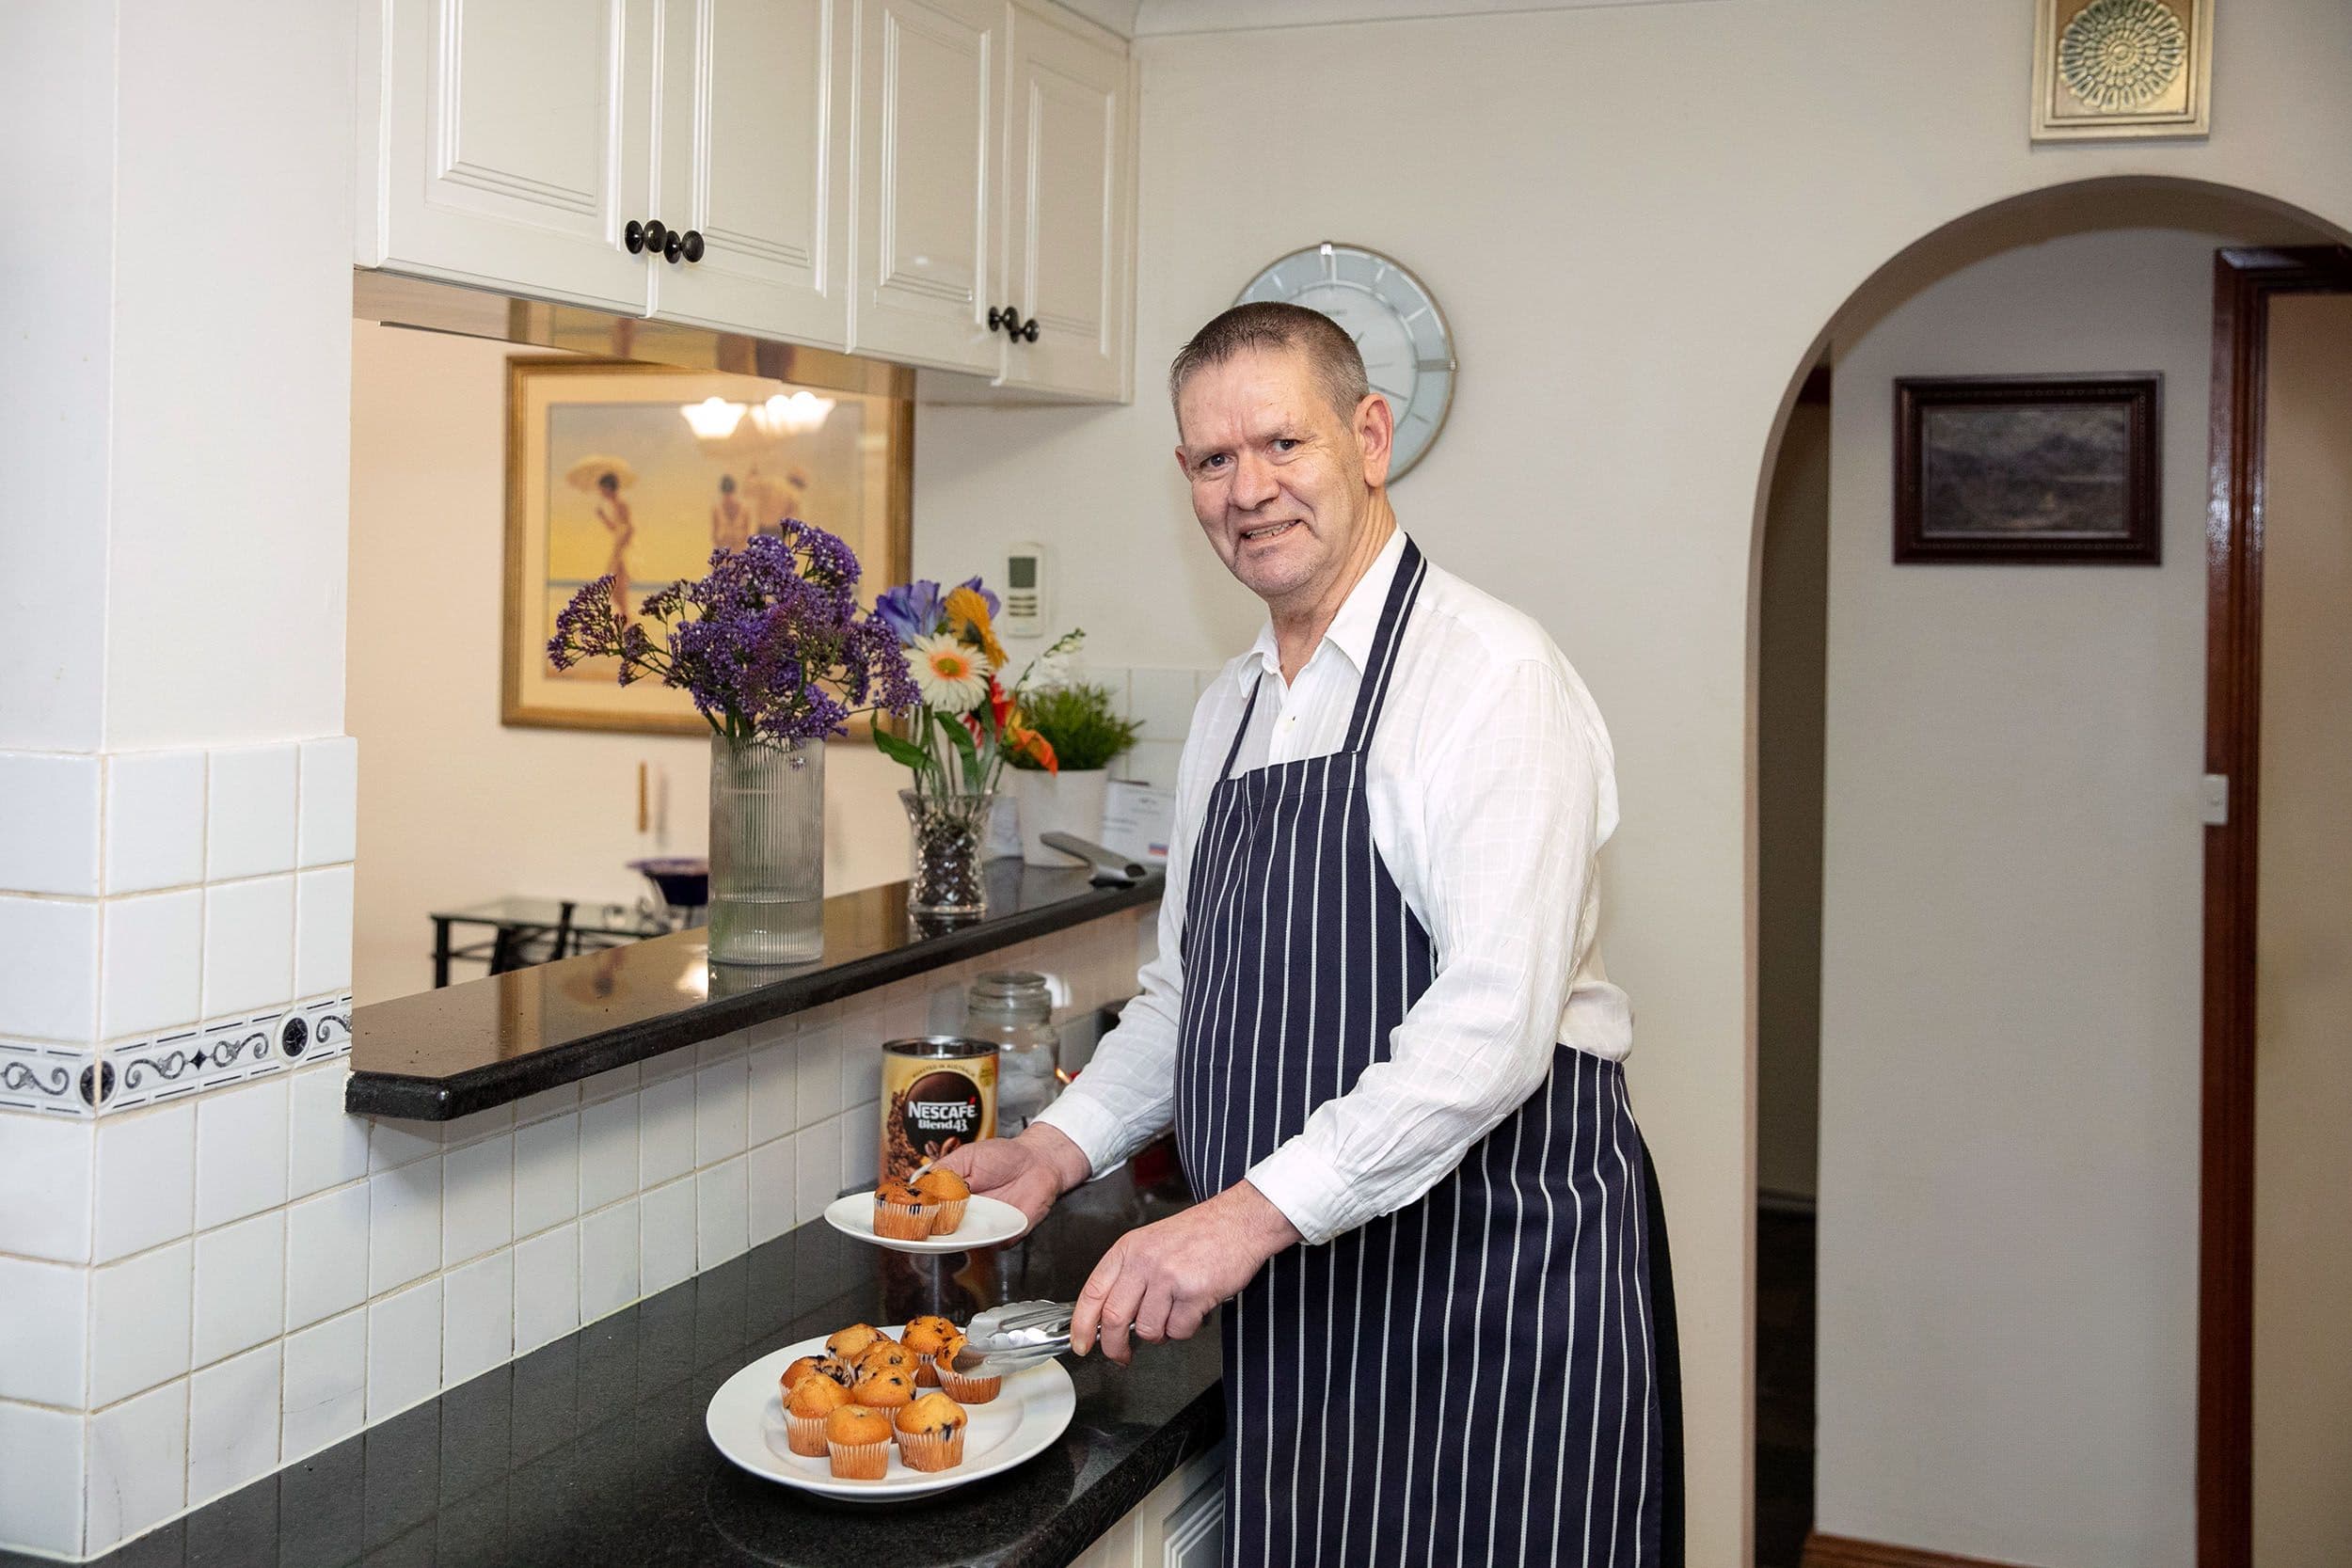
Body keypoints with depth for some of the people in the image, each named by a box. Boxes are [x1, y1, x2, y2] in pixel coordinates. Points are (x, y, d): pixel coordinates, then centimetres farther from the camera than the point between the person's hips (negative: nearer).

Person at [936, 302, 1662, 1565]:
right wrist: (1059, 1147, 6)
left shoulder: (1488, 673, -13)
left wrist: (1251, 1214, -27)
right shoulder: (1229, 710, 13)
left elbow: (1495, 1020, -23)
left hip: (1494, 1261, -7)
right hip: (1296, 1285, 7)